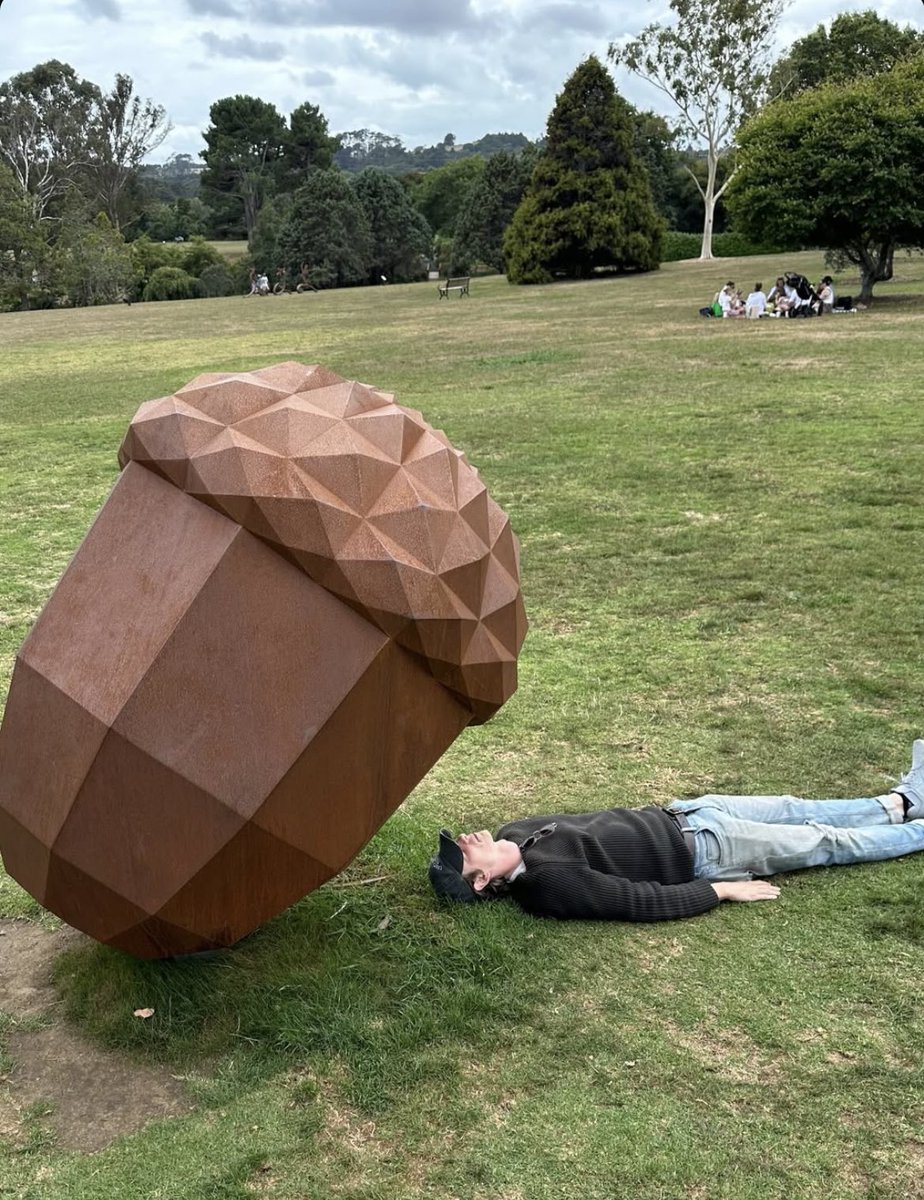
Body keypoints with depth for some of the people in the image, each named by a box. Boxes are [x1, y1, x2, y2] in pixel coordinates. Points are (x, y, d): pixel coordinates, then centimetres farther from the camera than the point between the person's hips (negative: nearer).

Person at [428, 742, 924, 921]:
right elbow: (642, 901, -27)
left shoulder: (514, 835, -7)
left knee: (796, 810, 20)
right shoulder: (549, 885, -31)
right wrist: (722, 891, -19)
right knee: (832, 843, 8)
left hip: (672, 815, 7)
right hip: (700, 849, -7)